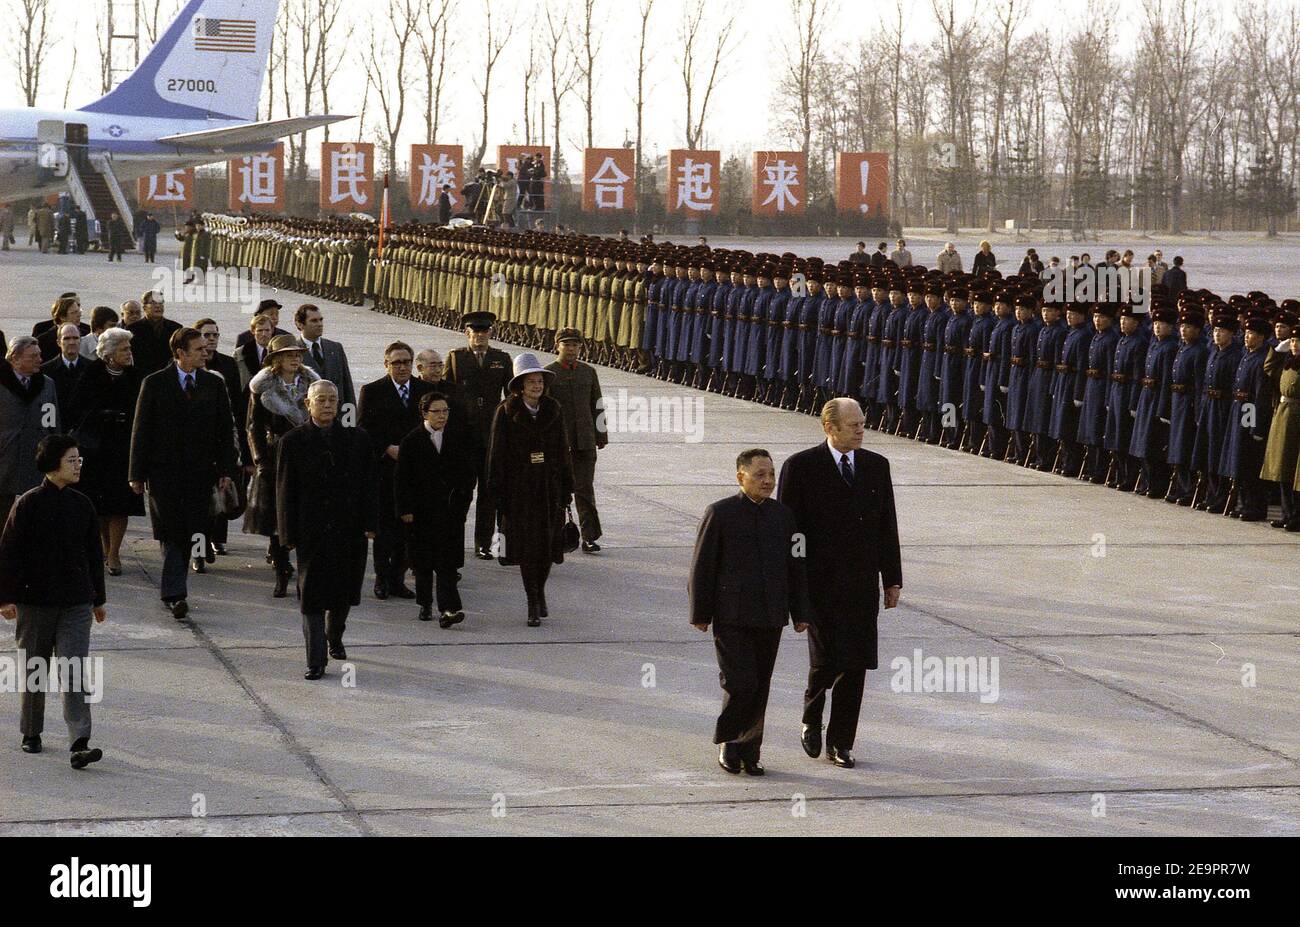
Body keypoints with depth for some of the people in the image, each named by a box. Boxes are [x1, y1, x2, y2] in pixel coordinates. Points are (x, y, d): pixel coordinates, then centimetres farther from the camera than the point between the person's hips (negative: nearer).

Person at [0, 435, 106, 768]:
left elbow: (94, 554, 14)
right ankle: (31, 734, 27)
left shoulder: (82, 505, 5)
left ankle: (80, 743, -14)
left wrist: (98, 599, 18)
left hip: (76, 603, 2)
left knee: (75, 671, -7)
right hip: (34, 602, -2)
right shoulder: (28, 504, -7)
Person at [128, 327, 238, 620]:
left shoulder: (214, 384, 7)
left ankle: (170, 590, 17)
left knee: (188, 533, 3)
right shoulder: (154, 384, -1)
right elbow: (141, 431, 0)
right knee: (171, 533, -6)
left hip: (199, 473, 3)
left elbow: (225, 430, 10)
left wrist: (226, 470, 2)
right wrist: (137, 474, -3)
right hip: (163, 472, -3)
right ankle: (175, 594, -6)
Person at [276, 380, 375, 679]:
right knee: (312, 594, -3)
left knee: (344, 590, 14)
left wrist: (368, 524, -1)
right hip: (312, 530, -2)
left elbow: (368, 484, 6)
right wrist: (289, 534, -6)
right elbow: (286, 491, -1)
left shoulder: (357, 438, 4)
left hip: (350, 529, 2)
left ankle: (334, 639, 40)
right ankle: (316, 661, -1)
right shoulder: (293, 442, -2)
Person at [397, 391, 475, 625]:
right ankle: (425, 604, 23)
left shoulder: (459, 438, 6)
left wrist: (463, 499, 3)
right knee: (423, 562, 8)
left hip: (451, 510, 1)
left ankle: (448, 608, -16)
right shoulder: (412, 441, -2)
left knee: (447, 562, -9)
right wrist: (405, 509, -6)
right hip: (422, 510, 0)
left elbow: (468, 472, 12)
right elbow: (402, 478, -2)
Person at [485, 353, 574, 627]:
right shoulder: (506, 413, -4)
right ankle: (534, 604, 5)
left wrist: (566, 488, 5)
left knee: (549, 542, 4)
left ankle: (539, 591, 28)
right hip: (520, 489, -3)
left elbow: (563, 451, 9)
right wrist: (498, 492, -7)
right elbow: (497, 454, -3)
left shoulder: (553, 411, 5)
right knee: (526, 544, -2)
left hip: (549, 488, 3)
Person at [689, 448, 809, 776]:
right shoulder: (720, 513, -5)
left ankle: (748, 750, 18)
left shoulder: (782, 515, 9)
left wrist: (800, 613, 10)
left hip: (770, 619, 4)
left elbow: (795, 567, 13)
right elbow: (702, 567, -3)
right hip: (732, 618, -4)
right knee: (740, 683, -11)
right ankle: (727, 742, 8)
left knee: (760, 687, 7)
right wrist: (701, 614, -4)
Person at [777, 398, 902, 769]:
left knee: (856, 662, 3)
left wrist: (892, 580, 9)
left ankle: (841, 742, 14)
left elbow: (887, 526, 12)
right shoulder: (801, 467, -5)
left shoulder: (876, 466, 9)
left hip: (862, 584, 4)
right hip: (820, 582, -4)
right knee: (827, 658, -11)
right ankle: (812, 718, 17)